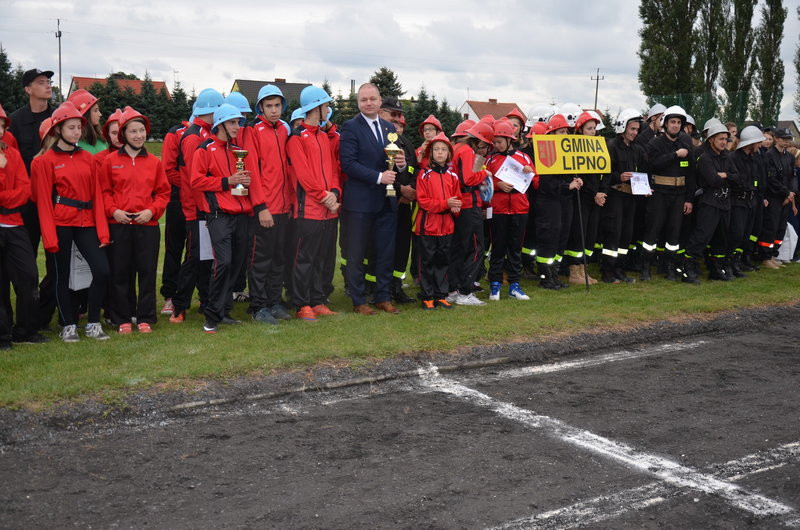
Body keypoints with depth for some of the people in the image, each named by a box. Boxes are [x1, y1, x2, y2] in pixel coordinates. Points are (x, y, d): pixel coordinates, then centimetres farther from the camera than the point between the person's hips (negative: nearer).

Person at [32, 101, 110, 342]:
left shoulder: (87, 158, 8)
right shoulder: (45, 161, -3)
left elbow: (97, 194, 7)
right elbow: (43, 201, -5)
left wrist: (102, 230, 0)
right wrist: (50, 236, -11)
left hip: (86, 222, 3)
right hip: (61, 223, -3)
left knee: (102, 270, -8)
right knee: (63, 275, 7)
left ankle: (93, 323, 7)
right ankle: (69, 325, 20)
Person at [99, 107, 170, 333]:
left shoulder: (154, 162, 8)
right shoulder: (110, 161, 4)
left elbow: (163, 193, 9)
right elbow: (104, 191, 6)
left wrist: (152, 210, -6)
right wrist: (113, 211, -9)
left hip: (148, 224, 1)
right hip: (118, 225, -1)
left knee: (147, 271, 3)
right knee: (120, 272, 4)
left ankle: (145, 318, 14)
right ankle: (122, 319, 15)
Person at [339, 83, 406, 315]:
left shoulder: (389, 128, 13)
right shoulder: (350, 127, -6)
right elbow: (348, 163, -14)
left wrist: (401, 164, -6)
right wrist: (378, 176, -19)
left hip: (387, 200, 6)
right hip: (360, 200, -5)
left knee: (386, 252, 10)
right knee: (356, 254, 4)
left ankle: (383, 297, 21)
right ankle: (358, 301, 14)